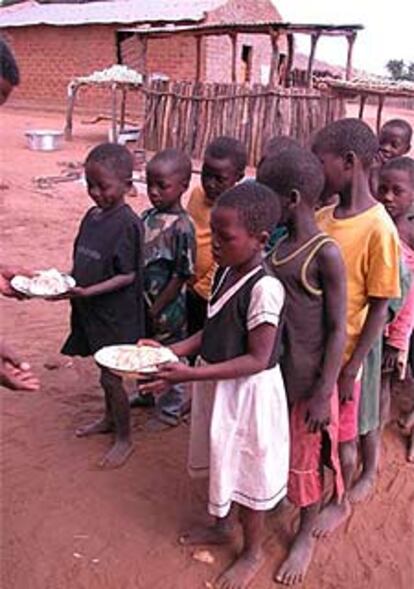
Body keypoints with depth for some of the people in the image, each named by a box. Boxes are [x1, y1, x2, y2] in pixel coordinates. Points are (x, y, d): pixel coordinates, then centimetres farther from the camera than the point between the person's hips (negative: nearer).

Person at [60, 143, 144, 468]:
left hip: (116, 315, -7)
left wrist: (87, 292, -26)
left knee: (111, 376, 3)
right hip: (92, 311, 7)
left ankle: (125, 438, 21)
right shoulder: (92, 216, 4)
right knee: (106, 370, 23)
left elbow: (127, 275, -19)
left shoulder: (127, 223, -20)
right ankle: (110, 418, 43)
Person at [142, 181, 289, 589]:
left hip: (247, 394, -8)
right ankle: (222, 526, 49)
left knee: (246, 471, 11)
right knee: (221, 462, 25)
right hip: (217, 385, 8)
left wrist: (192, 374, -30)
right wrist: (172, 350, -3)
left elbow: (258, 359, -26)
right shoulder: (225, 272, -1)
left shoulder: (264, 288, -27)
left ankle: (252, 552, 34)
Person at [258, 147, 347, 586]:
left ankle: (305, 537, 32)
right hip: (272, 372, 6)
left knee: (305, 458, 11)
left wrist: (324, 393, -17)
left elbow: (337, 330, -16)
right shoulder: (279, 247, 3)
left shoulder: (325, 254, -19)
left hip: (307, 378, -6)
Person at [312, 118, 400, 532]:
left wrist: (351, 369, -14)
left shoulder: (378, 229, -20)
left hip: (339, 355, -5)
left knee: (340, 434, 15)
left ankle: (340, 502, 39)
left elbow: (379, 308, -16)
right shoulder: (321, 218, -1)